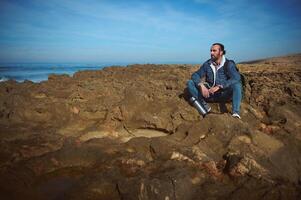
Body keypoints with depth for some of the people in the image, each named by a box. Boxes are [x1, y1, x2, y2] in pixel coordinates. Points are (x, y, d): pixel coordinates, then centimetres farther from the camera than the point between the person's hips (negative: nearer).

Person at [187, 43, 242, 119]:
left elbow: (236, 78, -24)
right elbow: (195, 75, -6)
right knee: (190, 83, -14)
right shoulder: (207, 64, 2)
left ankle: (235, 113, -38)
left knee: (237, 84, -31)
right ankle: (204, 105, -27)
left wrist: (219, 86, -35)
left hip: (223, 95, -2)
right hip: (209, 94, 3)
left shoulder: (229, 64, -8)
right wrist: (201, 85, -27)